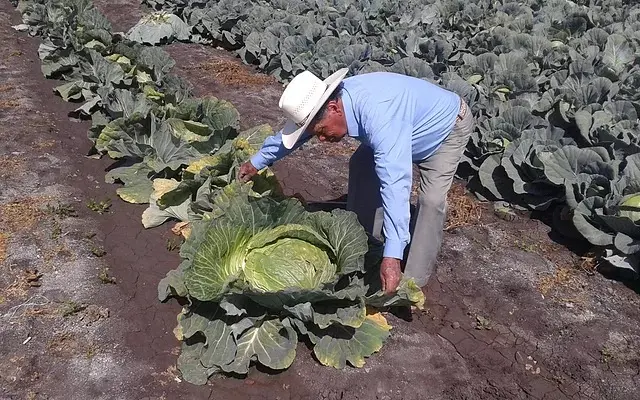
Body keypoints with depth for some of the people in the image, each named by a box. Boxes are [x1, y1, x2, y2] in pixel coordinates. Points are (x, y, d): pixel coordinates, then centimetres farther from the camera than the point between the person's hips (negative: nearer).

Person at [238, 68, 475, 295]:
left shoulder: (379, 116, -45)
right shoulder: (324, 103, -18)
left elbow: (395, 185, -51)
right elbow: (294, 129, 1)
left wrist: (391, 257, -55)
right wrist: (257, 162, 14)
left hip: (450, 124, -8)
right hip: (414, 125, 8)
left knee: (431, 198, -21)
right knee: (361, 165, 4)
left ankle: (413, 279, -7)